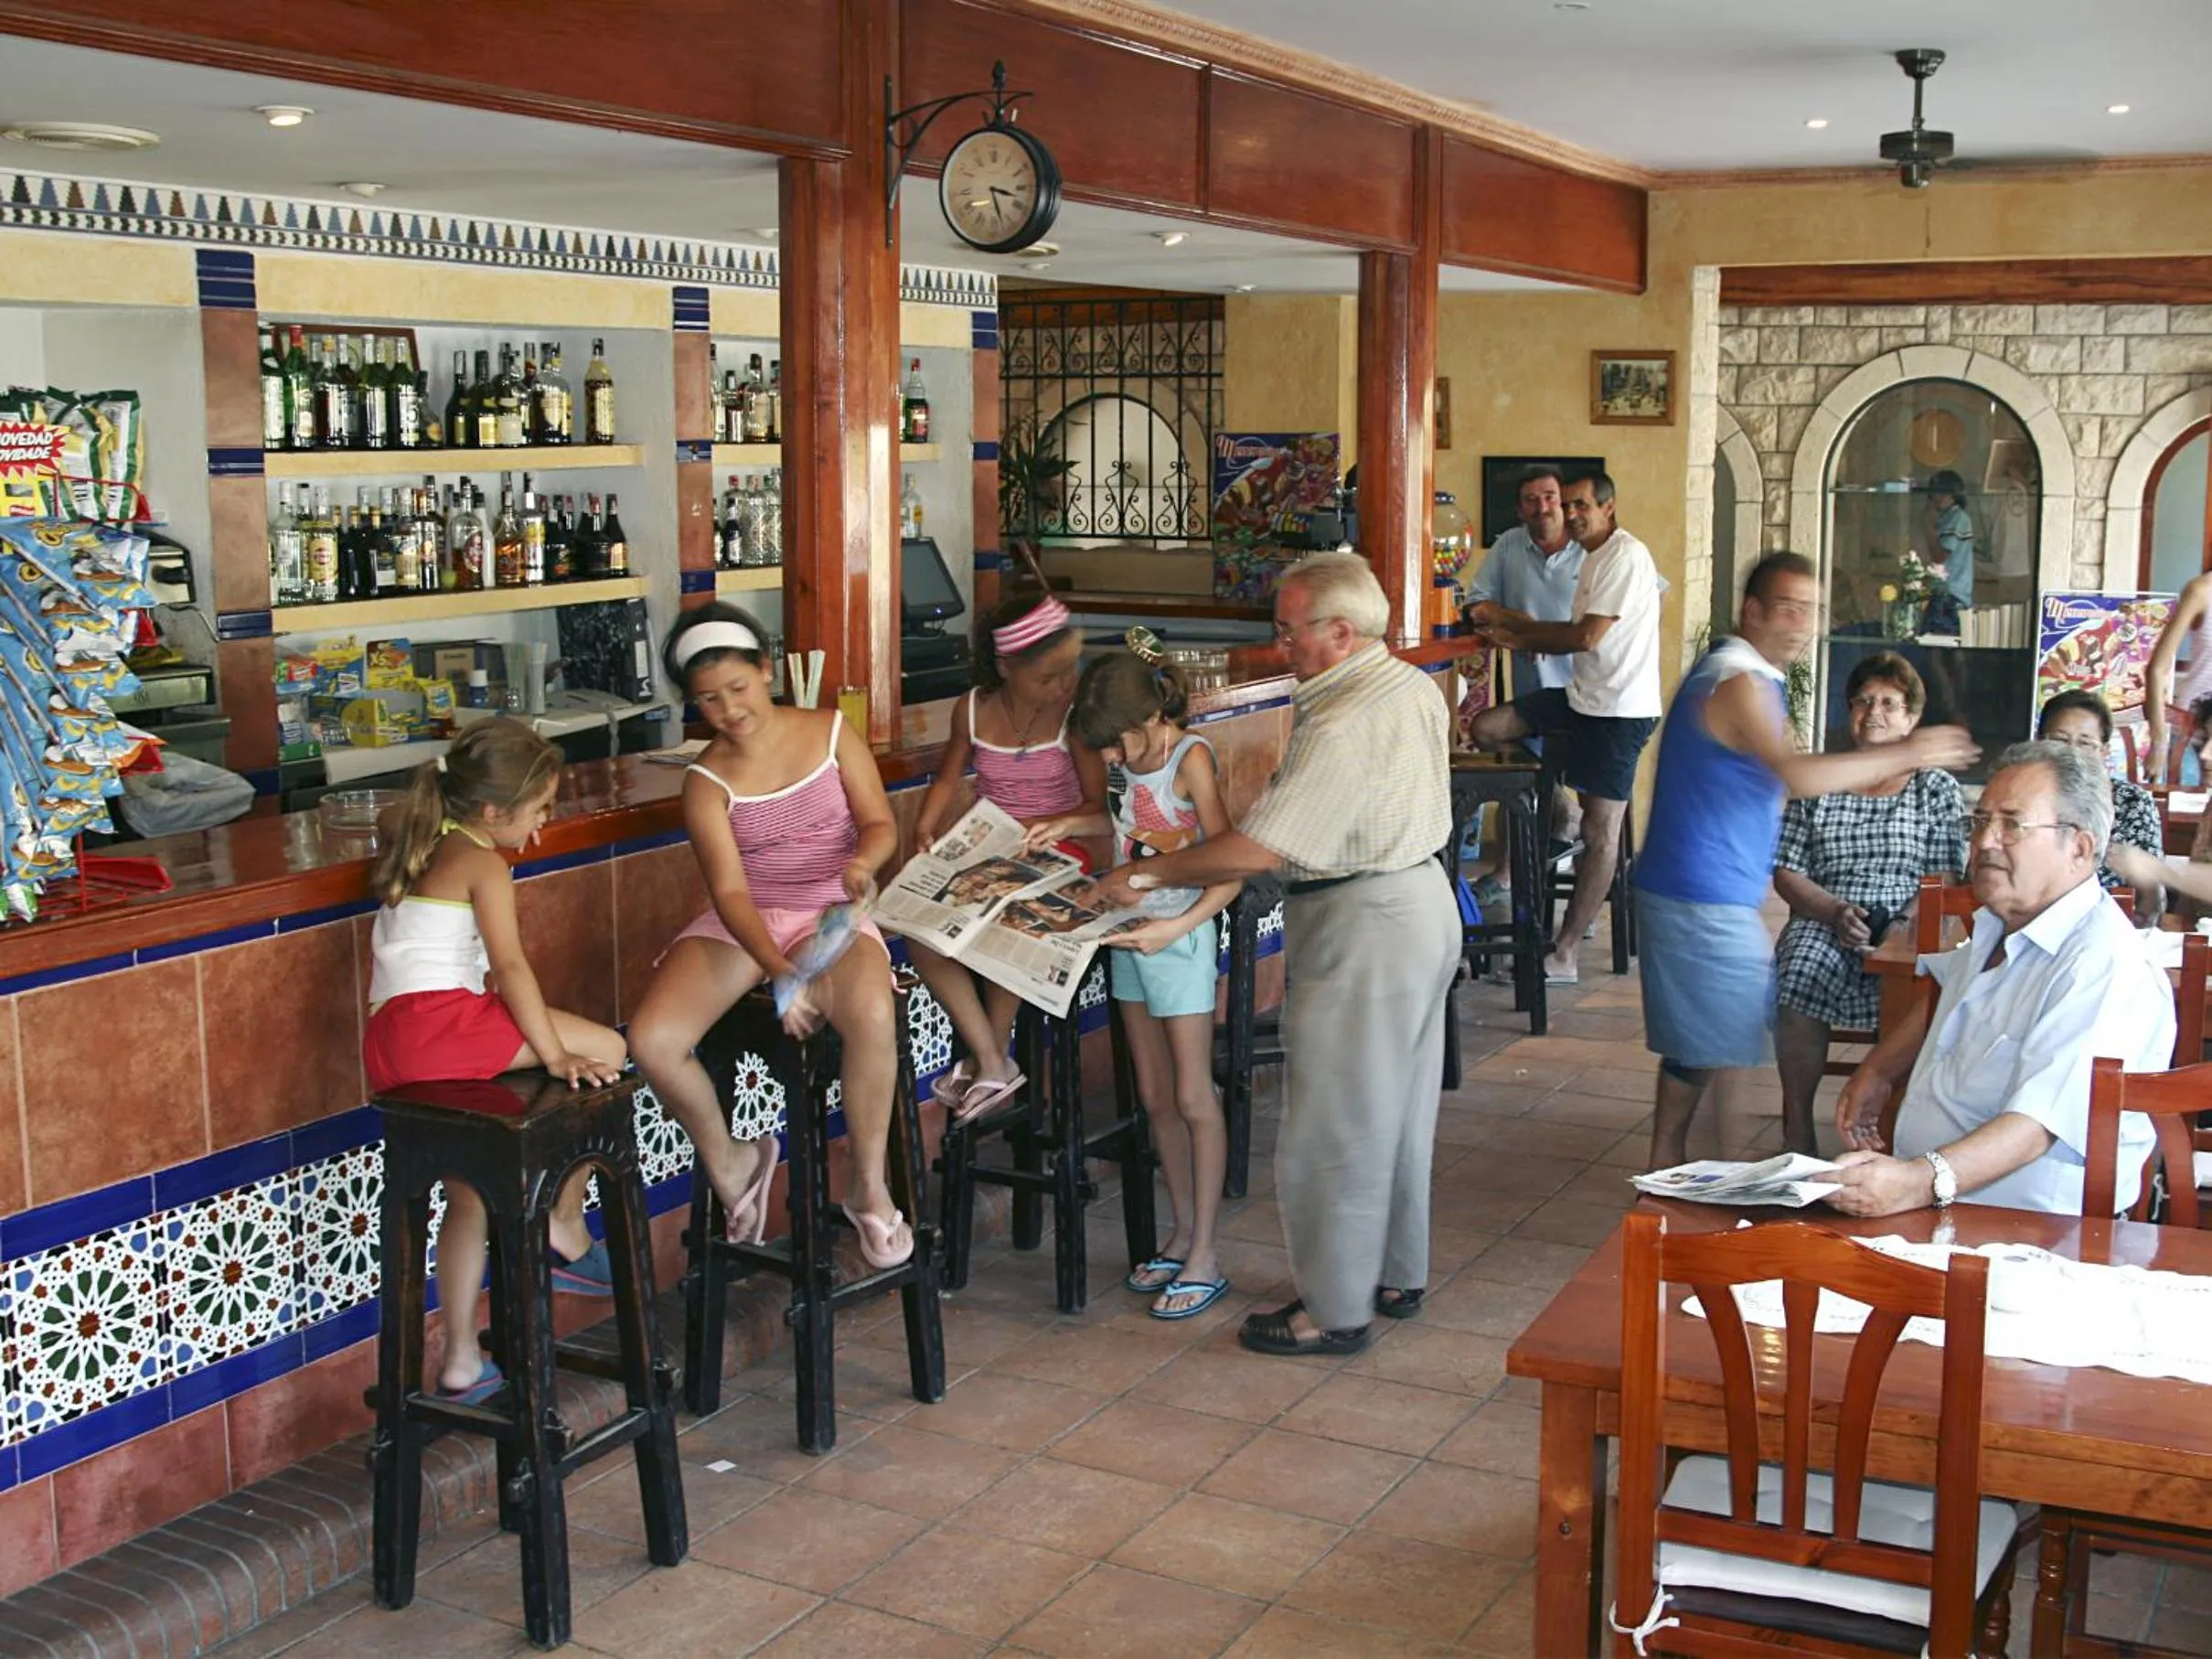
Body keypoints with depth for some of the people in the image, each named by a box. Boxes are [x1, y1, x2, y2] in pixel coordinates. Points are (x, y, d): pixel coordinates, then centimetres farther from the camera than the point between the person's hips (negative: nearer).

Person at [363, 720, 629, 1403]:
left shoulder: (419, 853, 24)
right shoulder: (484, 865, -3)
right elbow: (509, 966, -13)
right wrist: (556, 1057, -15)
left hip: (386, 1048, 10)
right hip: (442, 1021, -10)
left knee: (468, 1193, 20)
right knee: (606, 1049, -6)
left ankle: (461, 1360, 25)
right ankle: (565, 1230, 2)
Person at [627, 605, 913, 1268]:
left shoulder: (832, 733, 2)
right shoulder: (706, 781, -2)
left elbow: (880, 823, 0)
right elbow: (730, 890, -12)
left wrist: (862, 861, -26)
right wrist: (778, 968, -31)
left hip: (830, 912, -1)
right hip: (741, 924, 1)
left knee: (873, 1015, -37)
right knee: (652, 1040, -24)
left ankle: (869, 1187, -13)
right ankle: (729, 1164, 6)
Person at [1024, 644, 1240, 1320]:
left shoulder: (1190, 759, -19)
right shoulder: (1125, 759, 2)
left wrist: (1175, 928, -32)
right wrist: (1069, 825, 6)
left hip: (1180, 939, -7)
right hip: (1129, 936, 7)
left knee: (1193, 1097, -2)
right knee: (1155, 1097, 12)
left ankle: (1205, 1256, 5)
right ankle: (1184, 1233, 23)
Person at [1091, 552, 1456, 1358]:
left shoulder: (1342, 726, -25)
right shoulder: (1414, 688, 6)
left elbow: (1257, 849, -28)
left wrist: (1144, 875, -18)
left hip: (1363, 930, -10)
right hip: (1422, 902, 10)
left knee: (1335, 1126, 1)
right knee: (1398, 1110, 19)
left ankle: (1336, 1310, 11)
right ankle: (1396, 1275, 32)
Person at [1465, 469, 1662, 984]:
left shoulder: (1625, 556, -15)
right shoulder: (1594, 557, 16)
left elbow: (1587, 636, -22)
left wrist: (1512, 621, -12)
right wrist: (1520, 640, 3)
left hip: (1619, 709, -10)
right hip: (1584, 697, 10)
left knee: (1600, 832, -3)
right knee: (1487, 729, -1)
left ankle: (1563, 956, 0)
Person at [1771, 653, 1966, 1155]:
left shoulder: (1937, 787, 15)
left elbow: (1947, 877, 5)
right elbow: (1786, 873, 10)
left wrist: (1908, 922, -14)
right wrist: (1836, 913, -8)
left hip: (1908, 928, -1)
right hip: (1824, 921, 1)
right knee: (1800, 980, -34)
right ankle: (1797, 1127, -23)